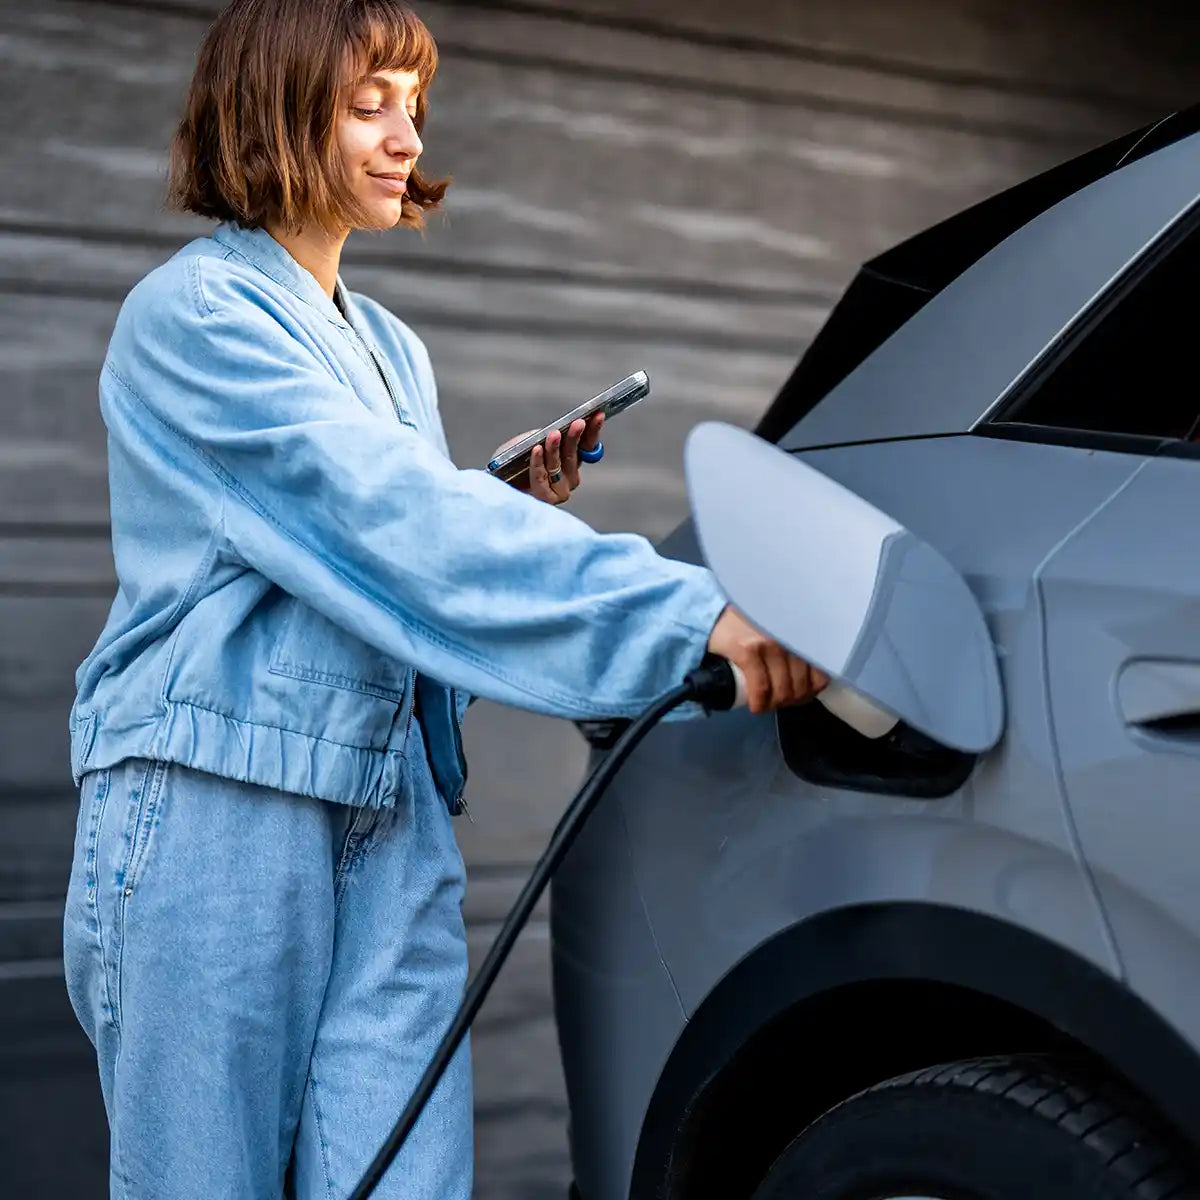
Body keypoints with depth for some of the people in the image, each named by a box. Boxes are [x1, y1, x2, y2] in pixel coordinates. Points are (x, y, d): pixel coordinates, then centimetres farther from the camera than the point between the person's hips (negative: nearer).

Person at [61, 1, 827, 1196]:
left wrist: (521, 508, 3)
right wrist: (691, 608, -26)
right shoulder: (192, 312, -6)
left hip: (394, 823, 7)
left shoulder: (390, 347, 20)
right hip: (215, 810, -7)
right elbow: (397, 518, -19)